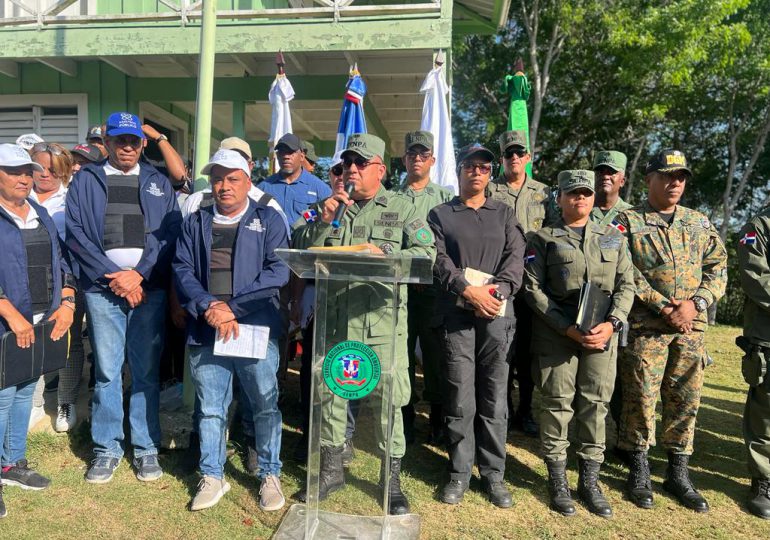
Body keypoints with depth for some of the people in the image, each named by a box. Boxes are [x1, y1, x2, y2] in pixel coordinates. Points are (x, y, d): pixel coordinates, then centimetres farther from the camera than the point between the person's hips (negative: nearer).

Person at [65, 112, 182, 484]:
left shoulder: (159, 183, 13)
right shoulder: (85, 180, 10)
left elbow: (170, 233, 2)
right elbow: (76, 233, 0)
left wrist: (139, 273, -10)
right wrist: (113, 276, -9)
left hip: (149, 288, 0)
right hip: (102, 288, 0)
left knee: (146, 372, 5)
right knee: (106, 372, 5)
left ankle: (146, 448, 16)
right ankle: (106, 448, 19)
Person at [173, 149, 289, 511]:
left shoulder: (269, 220, 4)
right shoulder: (195, 223, 14)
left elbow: (277, 271, -7)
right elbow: (182, 269, 5)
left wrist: (232, 308, -14)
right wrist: (209, 306, -13)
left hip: (256, 328, -2)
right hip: (206, 330, 3)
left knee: (265, 404, 5)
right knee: (210, 408, 11)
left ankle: (269, 475, 23)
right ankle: (212, 476, 28)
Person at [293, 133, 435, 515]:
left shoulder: (401, 208, 4)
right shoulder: (331, 206, 14)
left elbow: (427, 251, -5)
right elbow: (303, 249, 7)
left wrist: (385, 256, -19)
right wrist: (323, 219, -8)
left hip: (383, 321, -3)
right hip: (335, 317, 4)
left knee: (388, 400, 2)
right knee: (330, 393, 13)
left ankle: (392, 479, 20)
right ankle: (331, 468, 33)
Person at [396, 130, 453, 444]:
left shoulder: (445, 198, 10)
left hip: (434, 288, -1)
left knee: (435, 354, 3)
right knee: (401, 352, 6)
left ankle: (438, 422, 18)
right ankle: (404, 420, 19)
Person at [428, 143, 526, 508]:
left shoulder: (504, 213, 18)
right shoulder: (440, 214, 12)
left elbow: (515, 256, 4)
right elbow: (439, 260, -2)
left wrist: (498, 290, -13)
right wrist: (469, 290, -15)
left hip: (498, 314, 2)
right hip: (456, 313, -1)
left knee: (495, 397, 5)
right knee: (459, 398, 1)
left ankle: (493, 473, 18)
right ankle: (459, 472, 15)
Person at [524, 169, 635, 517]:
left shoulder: (613, 238, 14)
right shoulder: (543, 239, 3)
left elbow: (626, 286, 8)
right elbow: (533, 288, -5)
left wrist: (611, 323, -10)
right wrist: (567, 327, -13)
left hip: (602, 332, 3)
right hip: (556, 332, -3)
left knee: (596, 403, 6)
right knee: (557, 403, 1)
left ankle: (590, 481, 20)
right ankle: (558, 481, 16)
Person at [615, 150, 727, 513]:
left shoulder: (700, 223, 15)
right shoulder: (628, 221, 1)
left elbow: (717, 270, 9)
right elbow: (627, 274, -8)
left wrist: (695, 304, -8)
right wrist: (664, 308, -14)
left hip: (691, 327, 4)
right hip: (645, 325, -4)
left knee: (686, 399, 9)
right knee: (641, 397, 0)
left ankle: (678, 473, 23)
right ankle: (639, 470, 15)